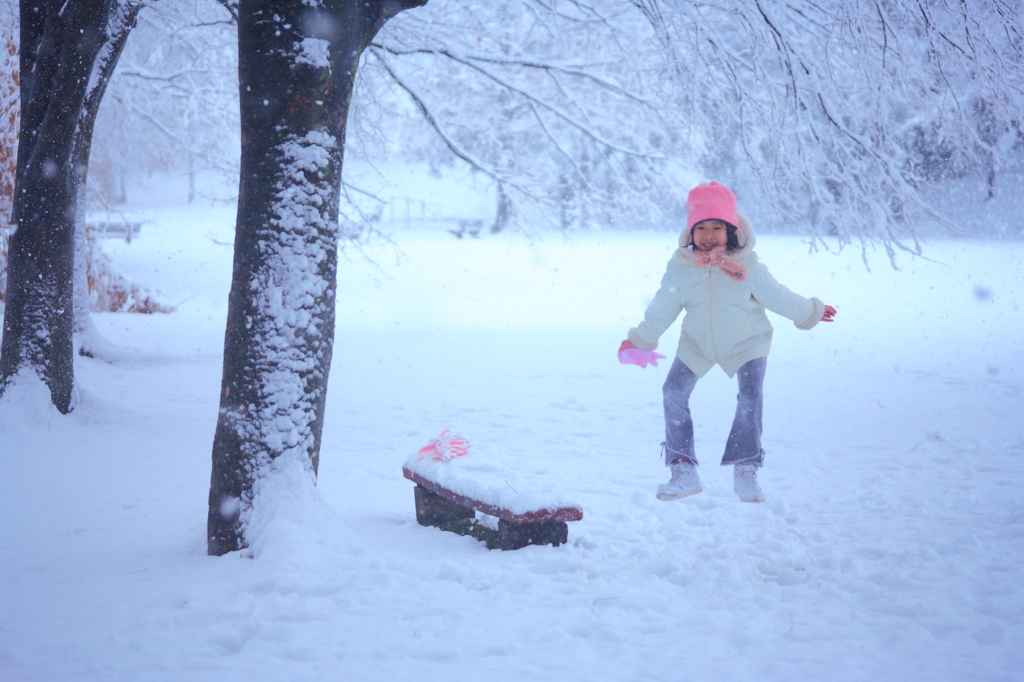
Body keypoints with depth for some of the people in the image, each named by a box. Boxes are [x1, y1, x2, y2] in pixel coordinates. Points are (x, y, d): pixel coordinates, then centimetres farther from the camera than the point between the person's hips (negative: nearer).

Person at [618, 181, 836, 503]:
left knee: (750, 398, -20)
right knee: (674, 394, -8)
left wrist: (812, 312, 7)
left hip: (746, 342, -2)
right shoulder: (681, 266, -14)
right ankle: (684, 472, -2)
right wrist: (640, 340, 7)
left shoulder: (746, 265, -19)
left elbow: (777, 296, -3)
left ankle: (746, 471, -8)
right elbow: (663, 308, -1)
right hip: (697, 343, 2)